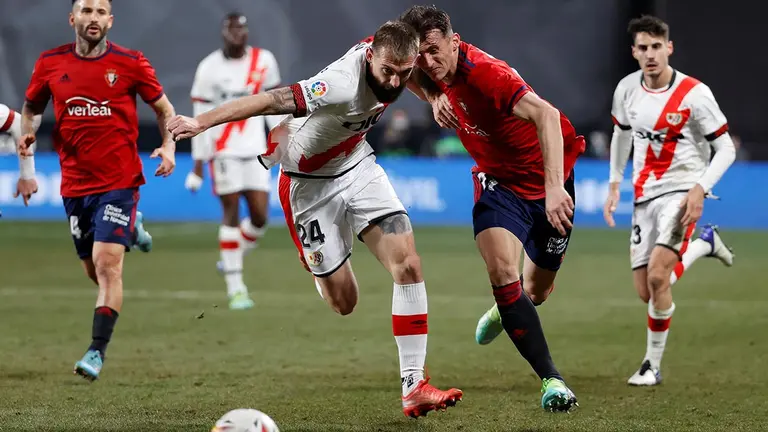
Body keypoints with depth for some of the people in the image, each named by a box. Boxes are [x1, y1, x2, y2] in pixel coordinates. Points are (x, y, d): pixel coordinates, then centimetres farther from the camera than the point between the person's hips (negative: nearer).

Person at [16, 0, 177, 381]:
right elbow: (31, 108, 17)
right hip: (75, 183, 4)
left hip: (120, 181, -4)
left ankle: (98, 350, -11)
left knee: (107, 264, -16)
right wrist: (26, 138, -1)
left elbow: (164, 108, 7)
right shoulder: (51, 63, 2)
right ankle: (130, 231, 47)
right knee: (95, 271, 13)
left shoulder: (131, 63, -4)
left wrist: (168, 146, -8)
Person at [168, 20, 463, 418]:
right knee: (342, 302, -1)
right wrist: (201, 122, -37)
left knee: (408, 264, -11)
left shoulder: (379, 49, -14)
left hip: (358, 165, 7)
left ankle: (413, 386, -10)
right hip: (312, 184, -6)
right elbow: (271, 101, -37)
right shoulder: (343, 85, -37)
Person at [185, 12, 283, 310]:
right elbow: (201, 119, -4)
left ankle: (232, 258, 27)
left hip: (255, 150, 3)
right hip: (224, 151, -3)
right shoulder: (210, 69, -5)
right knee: (232, 213, -5)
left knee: (260, 217, -3)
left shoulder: (264, 61, 3)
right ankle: (235, 288, -1)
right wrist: (198, 163, -6)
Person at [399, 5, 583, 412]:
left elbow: (545, 115, -47)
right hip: (497, 179, 4)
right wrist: (434, 97, -8)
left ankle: (504, 310, 51)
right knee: (501, 270, -23)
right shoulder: (438, 73, -13)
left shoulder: (483, 72, -34)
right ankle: (550, 379, -19)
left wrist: (554, 187, -58)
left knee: (536, 291, 12)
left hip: (548, 181, -4)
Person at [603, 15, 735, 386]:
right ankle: (704, 243, 35)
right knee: (646, 292, 5)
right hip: (644, 195, 6)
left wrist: (700, 188, -22)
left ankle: (653, 365, -6)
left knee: (657, 276, -22)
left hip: (681, 191, -5)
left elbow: (726, 149, -9)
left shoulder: (694, 94, -14)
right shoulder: (627, 88, 1)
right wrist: (614, 185, 14)